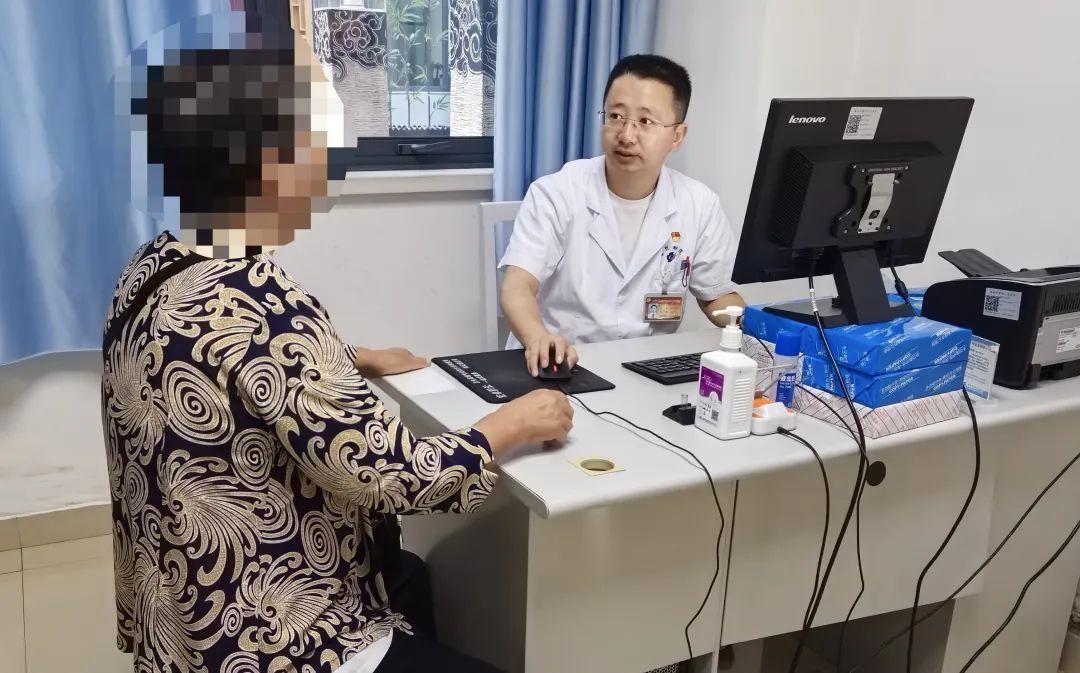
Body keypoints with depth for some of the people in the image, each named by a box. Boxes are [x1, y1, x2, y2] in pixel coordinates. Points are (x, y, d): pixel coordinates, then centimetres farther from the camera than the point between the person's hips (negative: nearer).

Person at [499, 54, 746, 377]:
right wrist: (538, 339, -38)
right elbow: (517, 286, -17)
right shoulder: (555, 194, -8)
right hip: (558, 367, -1)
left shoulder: (700, 205, 0)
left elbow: (718, 295, 11)